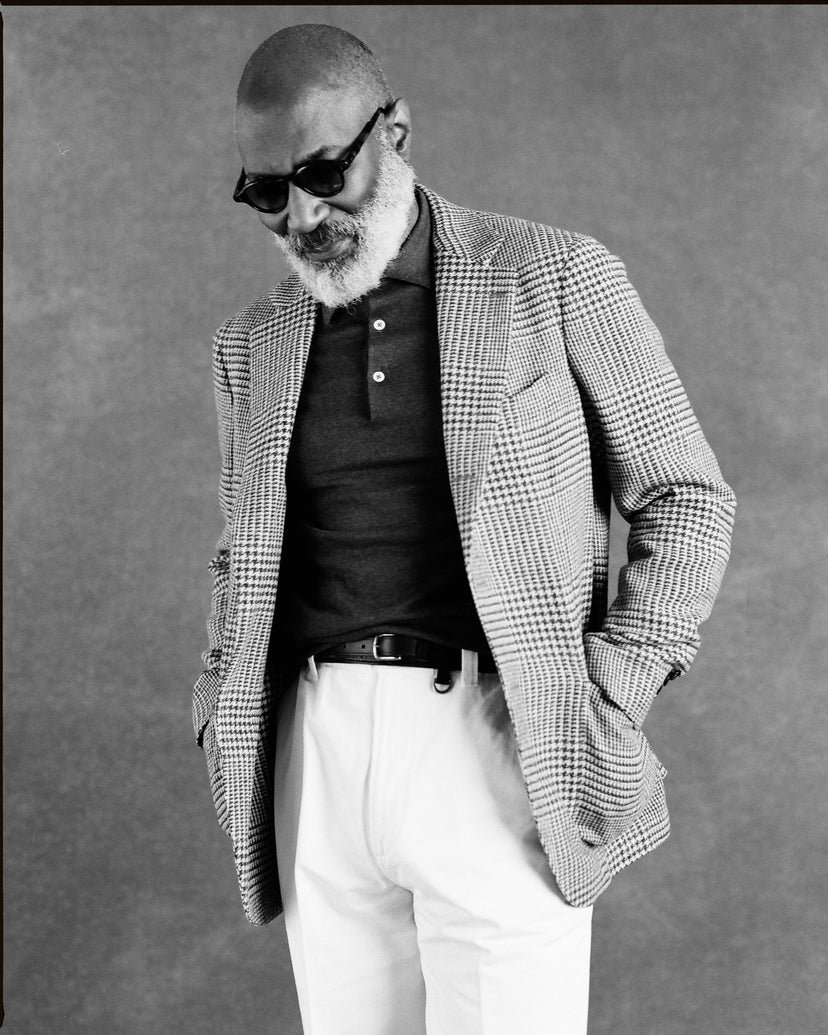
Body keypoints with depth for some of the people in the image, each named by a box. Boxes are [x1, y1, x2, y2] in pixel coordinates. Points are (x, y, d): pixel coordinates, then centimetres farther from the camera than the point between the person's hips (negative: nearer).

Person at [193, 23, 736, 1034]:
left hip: (495, 753, -4)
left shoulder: (558, 280, -1)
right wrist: (227, 708, 7)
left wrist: (613, 697, -9)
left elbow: (686, 497, 2)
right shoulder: (253, 343, 12)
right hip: (317, 758, 4)